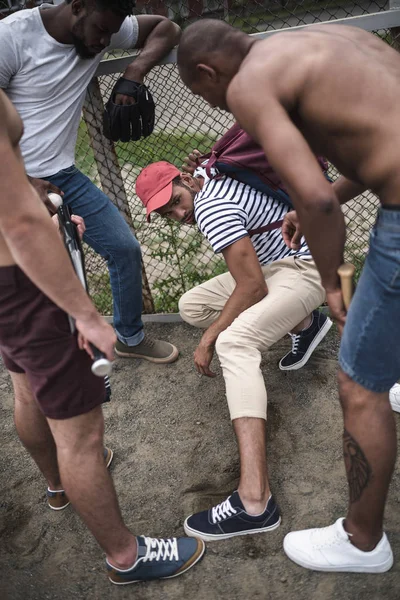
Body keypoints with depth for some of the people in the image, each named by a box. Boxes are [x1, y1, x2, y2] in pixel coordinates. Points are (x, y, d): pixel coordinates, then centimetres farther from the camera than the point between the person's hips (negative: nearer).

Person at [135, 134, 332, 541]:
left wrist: (208, 341, -19)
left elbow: (252, 286, -26)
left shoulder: (210, 206, -23)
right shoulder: (207, 175, 5)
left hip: (304, 267, -11)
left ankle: (254, 501, -43)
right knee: (191, 307, 7)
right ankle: (304, 324, 13)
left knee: (233, 343, -34)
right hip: (271, 265, 11)